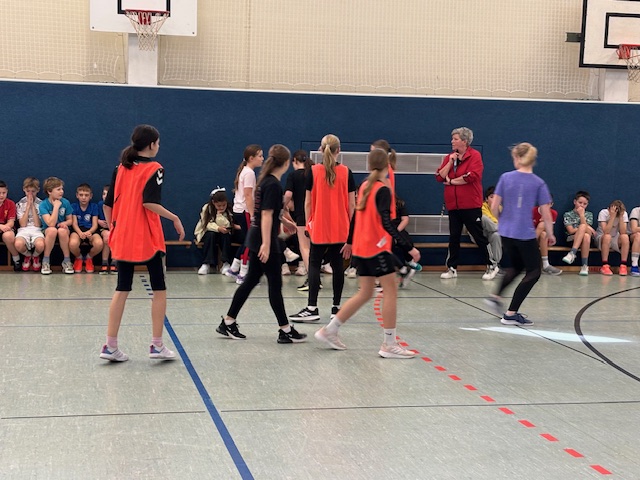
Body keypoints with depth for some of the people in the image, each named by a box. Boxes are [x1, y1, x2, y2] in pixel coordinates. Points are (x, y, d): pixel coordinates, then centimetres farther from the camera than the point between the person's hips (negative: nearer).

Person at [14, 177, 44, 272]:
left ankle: (35, 257, 3)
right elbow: (23, 224, -2)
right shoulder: (20, 204, 8)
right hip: (24, 230, 1)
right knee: (18, 244, -38)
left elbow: (38, 224, -3)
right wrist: (28, 206, -4)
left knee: (40, 245, -39)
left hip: (36, 230, 0)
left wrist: (33, 206, -5)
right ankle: (27, 256, 1)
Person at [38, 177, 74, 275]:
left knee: (62, 230, -35)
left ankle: (67, 261, -18)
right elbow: (51, 224, -25)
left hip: (64, 230, 2)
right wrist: (56, 206, -25)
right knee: (52, 230, -37)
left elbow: (70, 220, 5)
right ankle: (46, 262, -20)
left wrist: (65, 223, -18)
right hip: (47, 231, -1)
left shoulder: (65, 202, -6)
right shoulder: (43, 205, -14)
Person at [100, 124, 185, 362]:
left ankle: (110, 346, 7)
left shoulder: (121, 168, 9)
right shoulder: (154, 169, -7)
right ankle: (157, 345, 8)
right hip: (148, 239, -5)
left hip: (122, 238, 5)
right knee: (159, 289, 7)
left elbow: (108, 204, 9)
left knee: (122, 290, 10)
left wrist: (112, 228, 18)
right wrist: (174, 218, -13)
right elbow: (149, 203, -20)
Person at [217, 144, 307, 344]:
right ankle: (285, 331, 6)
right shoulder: (273, 185, -16)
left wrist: (285, 222, 38)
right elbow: (266, 215, -22)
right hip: (264, 240, -9)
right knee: (275, 284, -2)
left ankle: (227, 323, 18)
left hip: (255, 239, 9)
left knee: (251, 281, 14)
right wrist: (266, 244, -25)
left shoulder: (265, 181, 11)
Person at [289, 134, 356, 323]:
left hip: (319, 228, -2)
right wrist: (351, 227, 9)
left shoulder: (313, 171, -5)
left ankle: (312, 308, -6)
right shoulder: (346, 172, -1)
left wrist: (308, 223, 7)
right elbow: (352, 204, 0)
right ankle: (336, 308, 11)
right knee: (337, 266, 8)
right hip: (340, 229, 2)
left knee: (314, 265, 1)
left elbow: (308, 202, -3)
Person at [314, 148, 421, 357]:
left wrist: (350, 241, 31)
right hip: (377, 248, -8)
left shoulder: (365, 187, 10)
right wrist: (409, 247, -26)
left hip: (361, 248, 8)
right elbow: (386, 223, -23)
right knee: (391, 290, -3)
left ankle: (329, 331, 18)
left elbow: (358, 216, 18)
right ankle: (389, 344, -2)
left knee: (365, 294, 15)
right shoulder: (383, 190, -14)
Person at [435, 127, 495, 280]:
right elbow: (440, 177, 2)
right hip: (453, 204, 5)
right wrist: (450, 162, -9)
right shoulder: (449, 157, 11)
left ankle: (491, 266, 12)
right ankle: (452, 268, 16)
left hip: (471, 205, -5)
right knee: (454, 237, 9)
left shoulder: (474, 155, -7)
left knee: (478, 236, 1)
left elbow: (471, 176, -20)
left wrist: (451, 181, -10)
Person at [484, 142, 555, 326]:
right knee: (533, 272, 9)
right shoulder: (539, 183, -6)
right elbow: (546, 214, -6)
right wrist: (550, 234, 9)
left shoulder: (505, 178, -1)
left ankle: (496, 296, 16)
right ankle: (511, 314, 2)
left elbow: (494, 207, 0)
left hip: (506, 233, 4)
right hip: (526, 234, -4)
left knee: (516, 266, 28)